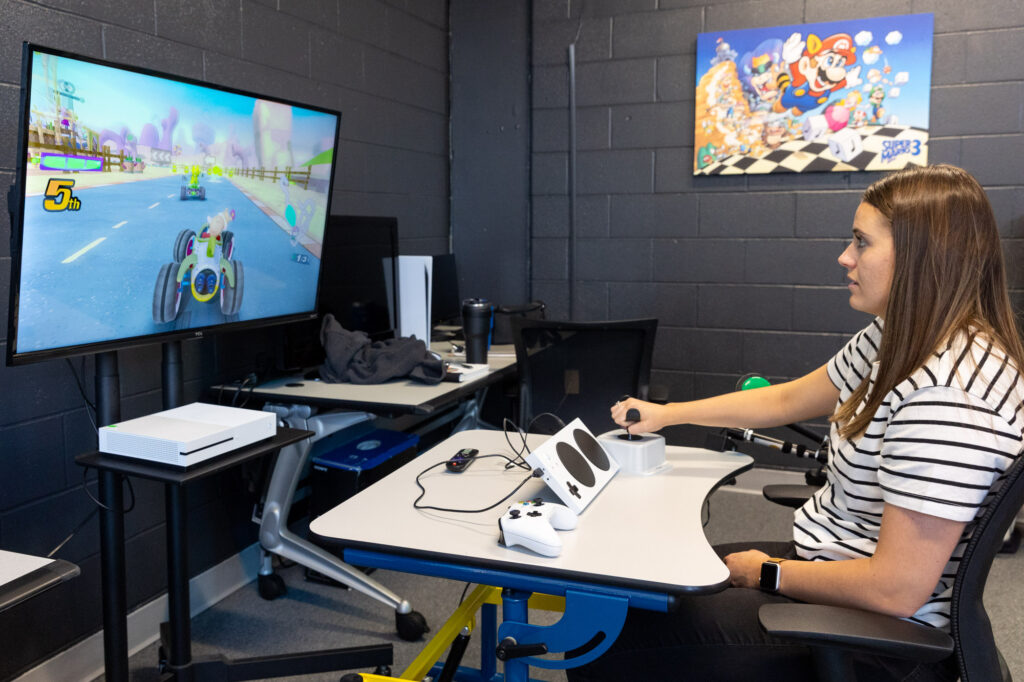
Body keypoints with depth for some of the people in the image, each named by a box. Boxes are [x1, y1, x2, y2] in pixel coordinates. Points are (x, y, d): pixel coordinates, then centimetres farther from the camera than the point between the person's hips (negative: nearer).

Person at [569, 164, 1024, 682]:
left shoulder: (950, 392, -29)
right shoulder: (898, 339, 3)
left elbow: (897, 589, -28)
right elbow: (789, 398, 15)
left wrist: (768, 573, -13)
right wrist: (665, 415, 16)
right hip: (828, 559, 10)